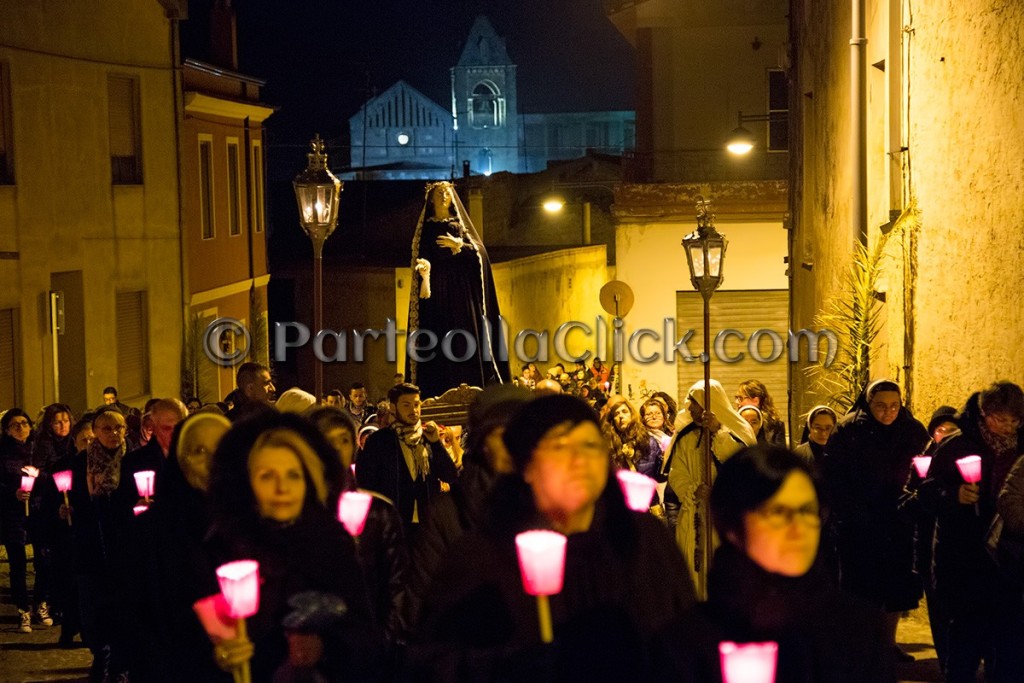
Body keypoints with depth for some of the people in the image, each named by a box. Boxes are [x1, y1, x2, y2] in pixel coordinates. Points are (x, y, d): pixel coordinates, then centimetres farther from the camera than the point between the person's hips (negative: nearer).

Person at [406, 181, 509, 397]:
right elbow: (421, 256, 0)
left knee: (465, 337, -7)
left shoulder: (461, 224, 16)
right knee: (439, 337, -10)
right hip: (437, 286, -2)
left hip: (461, 287, 2)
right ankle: (440, 395, -14)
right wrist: (424, 272, -21)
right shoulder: (427, 227, 12)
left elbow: (479, 251, 4)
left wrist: (459, 245, -14)